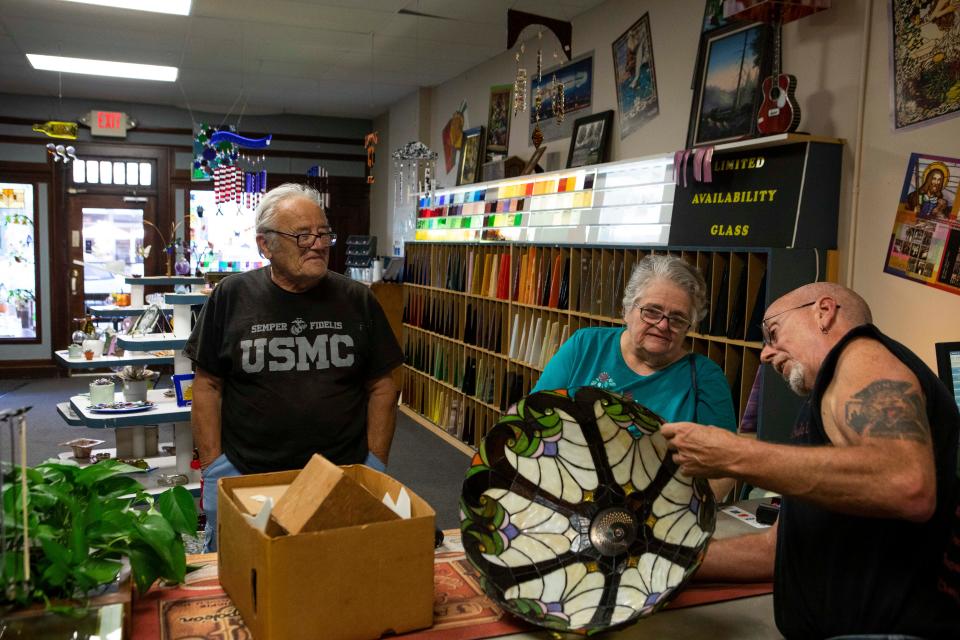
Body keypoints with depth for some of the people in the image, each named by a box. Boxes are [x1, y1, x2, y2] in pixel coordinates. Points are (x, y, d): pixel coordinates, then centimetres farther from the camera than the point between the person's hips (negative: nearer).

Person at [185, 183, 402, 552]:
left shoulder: (357, 301, 2)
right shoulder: (232, 297, -1)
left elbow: (381, 387, 5)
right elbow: (208, 385, 3)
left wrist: (375, 466, 0)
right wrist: (214, 468, -2)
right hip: (244, 477, 0)